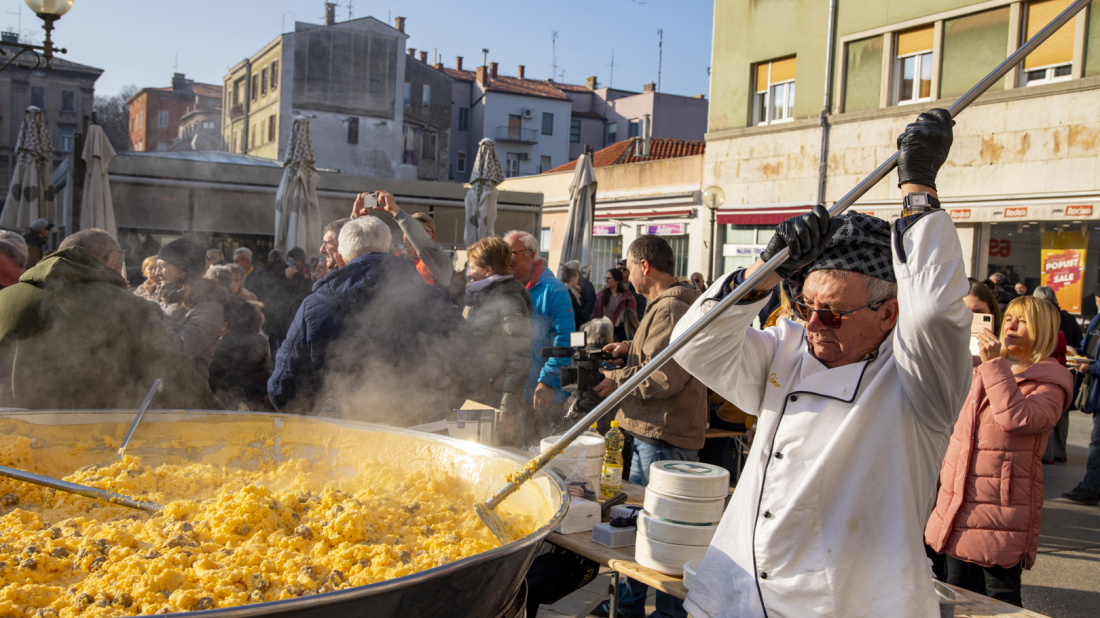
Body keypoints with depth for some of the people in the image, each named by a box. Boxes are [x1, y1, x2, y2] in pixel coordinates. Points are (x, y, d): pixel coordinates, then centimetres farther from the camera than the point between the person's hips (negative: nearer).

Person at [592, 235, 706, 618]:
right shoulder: (667, 305, 18)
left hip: (665, 438, -11)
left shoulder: (670, 309, -18)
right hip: (652, 432, 11)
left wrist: (617, 380, -12)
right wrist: (632, 349, 17)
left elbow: (666, 376, -25)